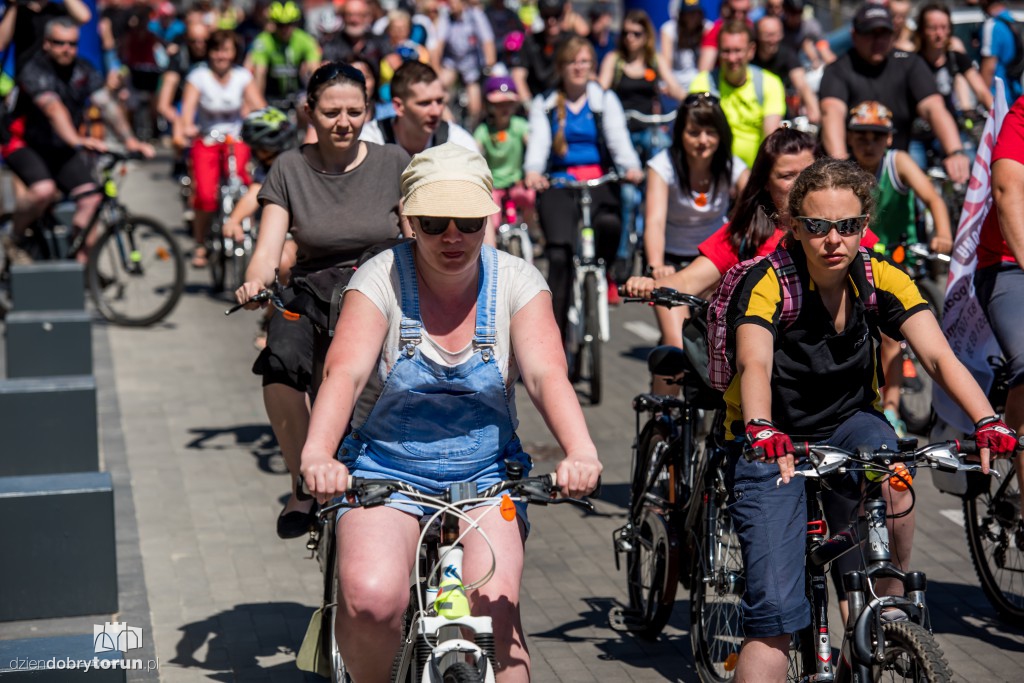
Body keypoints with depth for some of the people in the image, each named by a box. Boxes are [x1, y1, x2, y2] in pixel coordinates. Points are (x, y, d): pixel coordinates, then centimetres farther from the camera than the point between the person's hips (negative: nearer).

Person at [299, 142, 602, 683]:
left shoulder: (515, 281, -4)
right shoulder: (381, 278, -9)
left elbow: (547, 375, -17)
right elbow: (345, 372, -22)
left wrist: (580, 451, -37)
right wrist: (317, 454, -41)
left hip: (486, 476, 1)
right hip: (385, 470, -1)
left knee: (494, 608, -19)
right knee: (371, 598, -25)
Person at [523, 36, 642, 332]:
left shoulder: (605, 99, 13)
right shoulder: (545, 104, 13)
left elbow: (618, 138, -2)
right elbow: (538, 141, -3)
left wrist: (631, 166, -24)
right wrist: (532, 171, -26)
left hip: (598, 181, 0)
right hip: (558, 183, 0)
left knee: (609, 223, -34)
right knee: (559, 255, -18)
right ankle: (555, 328, -11)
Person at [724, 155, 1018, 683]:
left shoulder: (882, 280, -11)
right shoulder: (768, 283, -21)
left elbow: (938, 355, -21)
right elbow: (754, 364, -37)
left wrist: (986, 421, -40)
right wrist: (760, 430, -58)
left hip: (846, 425, 3)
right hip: (771, 445, -3)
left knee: (892, 475, -33)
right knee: (775, 612, -16)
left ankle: (883, 611, -10)